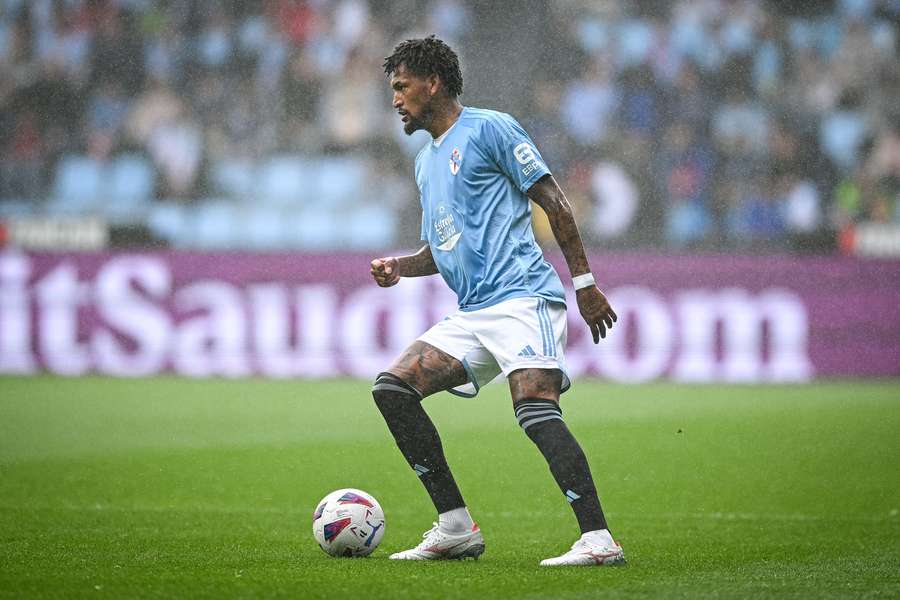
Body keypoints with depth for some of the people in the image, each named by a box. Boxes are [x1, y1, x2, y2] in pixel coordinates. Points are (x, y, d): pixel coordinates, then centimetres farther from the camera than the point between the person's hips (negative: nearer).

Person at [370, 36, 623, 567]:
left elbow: (553, 201, -5)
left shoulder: (488, 128, -2)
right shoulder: (425, 161, 23)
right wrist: (400, 267, 9)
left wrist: (584, 282, -9)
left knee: (536, 410, -25)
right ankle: (457, 529, -2)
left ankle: (599, 539, -28)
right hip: (473, 314, 9)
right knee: (392, 388, -4)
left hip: (521, 297, -8)